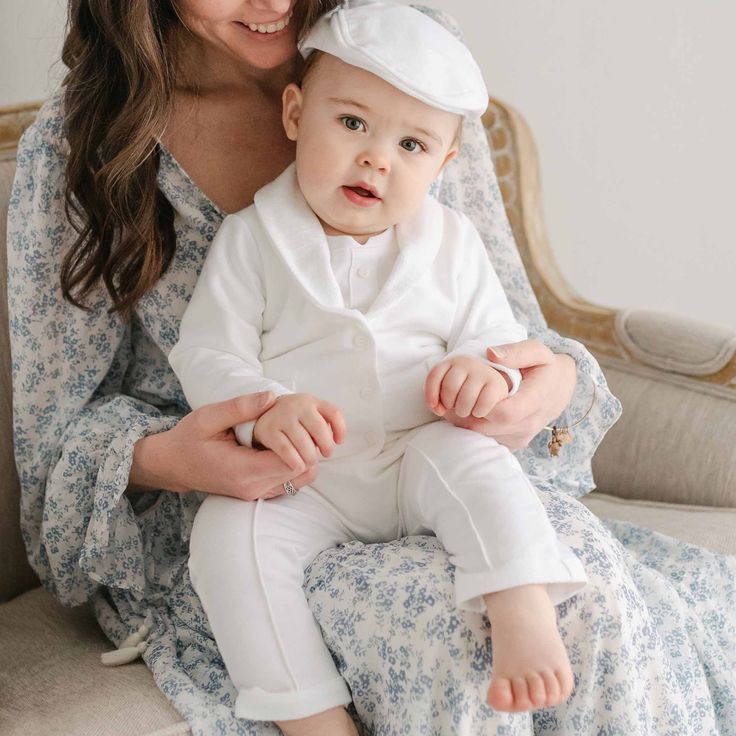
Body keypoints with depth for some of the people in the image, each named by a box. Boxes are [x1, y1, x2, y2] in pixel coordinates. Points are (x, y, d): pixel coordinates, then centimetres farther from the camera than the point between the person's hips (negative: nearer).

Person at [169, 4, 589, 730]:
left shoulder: (450, 243, 7)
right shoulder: (250, 240, 0)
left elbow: (498, 336, 8)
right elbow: (207, 354, -5)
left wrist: (488, 372, -19)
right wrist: (265, 409, -27)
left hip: (422, 460, 1)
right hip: (300, 485, -1)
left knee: (478, 462, -30)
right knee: (226, 532, -26)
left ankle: (525, 622, -32)